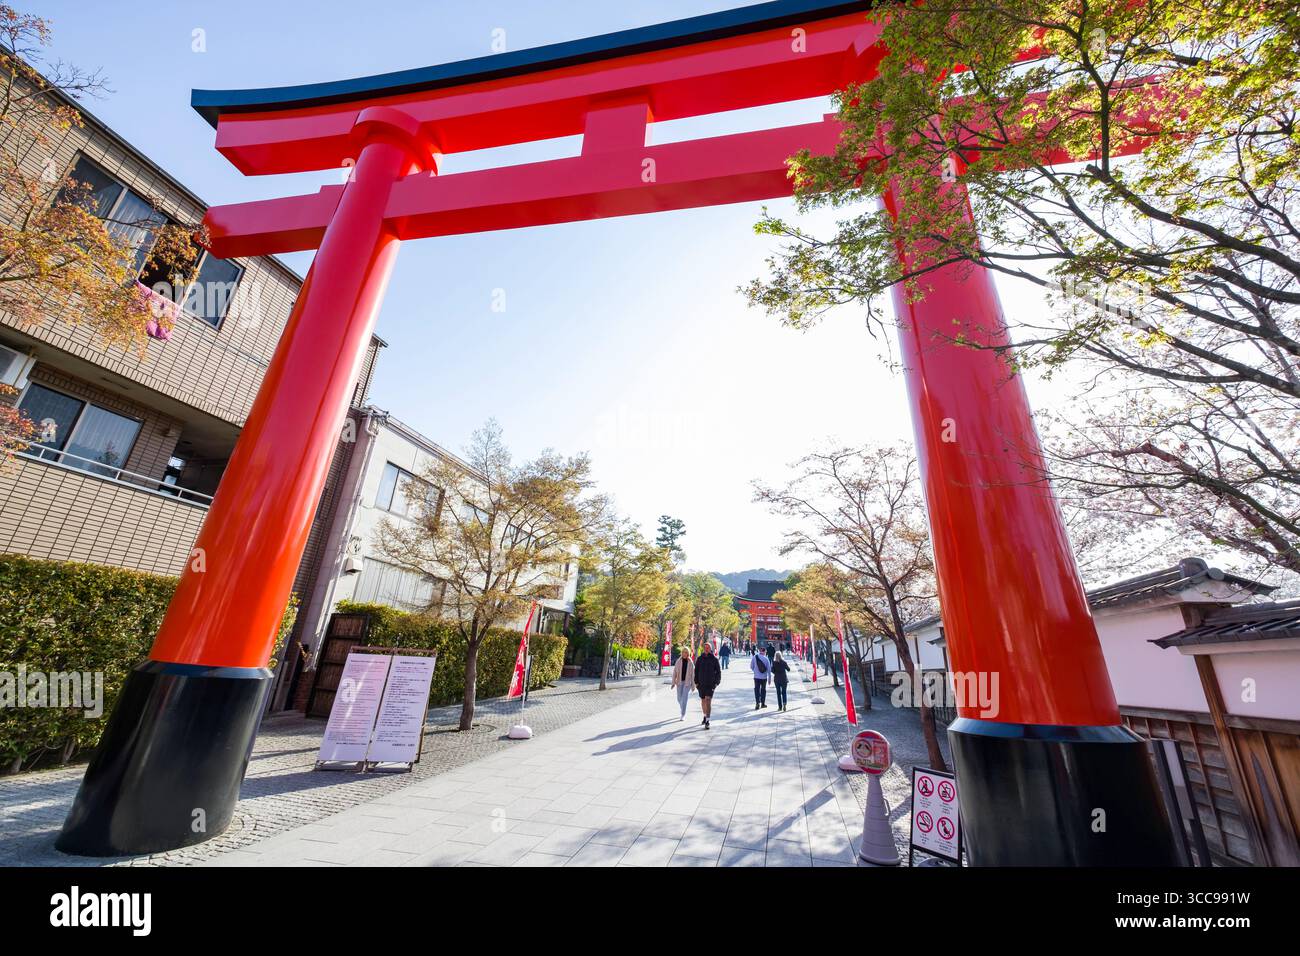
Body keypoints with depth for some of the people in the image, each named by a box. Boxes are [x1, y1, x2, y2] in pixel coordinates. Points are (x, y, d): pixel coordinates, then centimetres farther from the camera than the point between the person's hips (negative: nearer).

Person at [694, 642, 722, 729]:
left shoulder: (714, 659, -1)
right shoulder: (700, 659, 4)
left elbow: (718, 672, 3)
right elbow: (696, 671, 8)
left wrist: (717, 682, -4)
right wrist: (696, 682, 2)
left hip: (711, 684, -3)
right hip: (701, 683, 3)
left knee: (708, 701, -14)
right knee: (703, 701, 15)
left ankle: (707, 721, -15)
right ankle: (705, 716, 37)